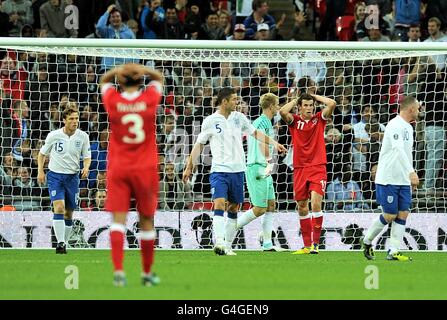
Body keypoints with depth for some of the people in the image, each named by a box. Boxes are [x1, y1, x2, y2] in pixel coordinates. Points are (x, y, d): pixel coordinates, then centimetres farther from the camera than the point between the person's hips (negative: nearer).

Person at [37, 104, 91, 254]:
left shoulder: (83, 136, -3)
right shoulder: (54, 135, -7)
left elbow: (87, 157, 6)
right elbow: (42, 153, 7)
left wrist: (86, 168, -15)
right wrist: (40, 171, -3)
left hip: (72, 176, 2)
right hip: (55, 175, -2)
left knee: (69, 213, 6)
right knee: (59, 207, -19)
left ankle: (64, 242, 20)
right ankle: (60, 243, -21)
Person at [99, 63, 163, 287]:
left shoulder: (113, 100, -4)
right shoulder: (149, 99, -4)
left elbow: (104, 80, 18)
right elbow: (159, 78, 16)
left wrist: (119, 71, -1)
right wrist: (142, 70, -3)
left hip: (118, 169, 0)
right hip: (145, 168, 0)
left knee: (118, 219, -4)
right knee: (146, 221, 10)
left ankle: (118, 270, -18)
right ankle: (147, 273, 18)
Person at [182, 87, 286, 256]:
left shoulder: (239, 117, 7)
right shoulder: (210, 121, -1)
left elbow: (255, 133, 21)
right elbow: (199, 144, 7)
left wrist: (274, 143, 13)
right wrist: (189, 167, 6)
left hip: (237, 170, 4)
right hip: (219, 170, -4)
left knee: (234, 208, 6)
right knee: (219, 204, -20)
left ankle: (227, 245, 13)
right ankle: (219, 242, -30)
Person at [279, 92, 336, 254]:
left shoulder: (319, 119, 5)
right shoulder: (294, 121, 4)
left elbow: (332, 104, -9)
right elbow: (283, 111, -15)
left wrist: (314, 96, 3)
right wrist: (296, 100, 0)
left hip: (318, 168, -2)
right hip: (299, 168, 2)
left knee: (316, 203, -17)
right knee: (302, 207, 7)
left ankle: (315, 243, -14)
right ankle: (306, 245, 16)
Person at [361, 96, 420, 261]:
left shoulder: (408, 127, 15)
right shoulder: (395, 126, -16)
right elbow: (398, 150, -29)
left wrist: (412, 177, 21)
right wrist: (411, 172, -39)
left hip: (403, 180, 9)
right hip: (388, 179, -9)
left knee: (403, 214, 0)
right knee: (389, 216, -4)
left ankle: (393, 252, 0)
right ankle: (367, 240, 18)